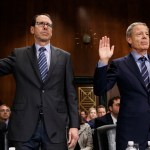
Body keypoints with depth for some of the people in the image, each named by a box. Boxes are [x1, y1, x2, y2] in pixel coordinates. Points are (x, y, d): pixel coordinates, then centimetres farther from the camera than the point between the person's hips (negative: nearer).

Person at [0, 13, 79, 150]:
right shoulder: (19, 55, 10)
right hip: (24, 125, 0)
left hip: (55, 125, 1)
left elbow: (70, 92, 6)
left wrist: (74, 125, 0)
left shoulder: (64, 57, 10)